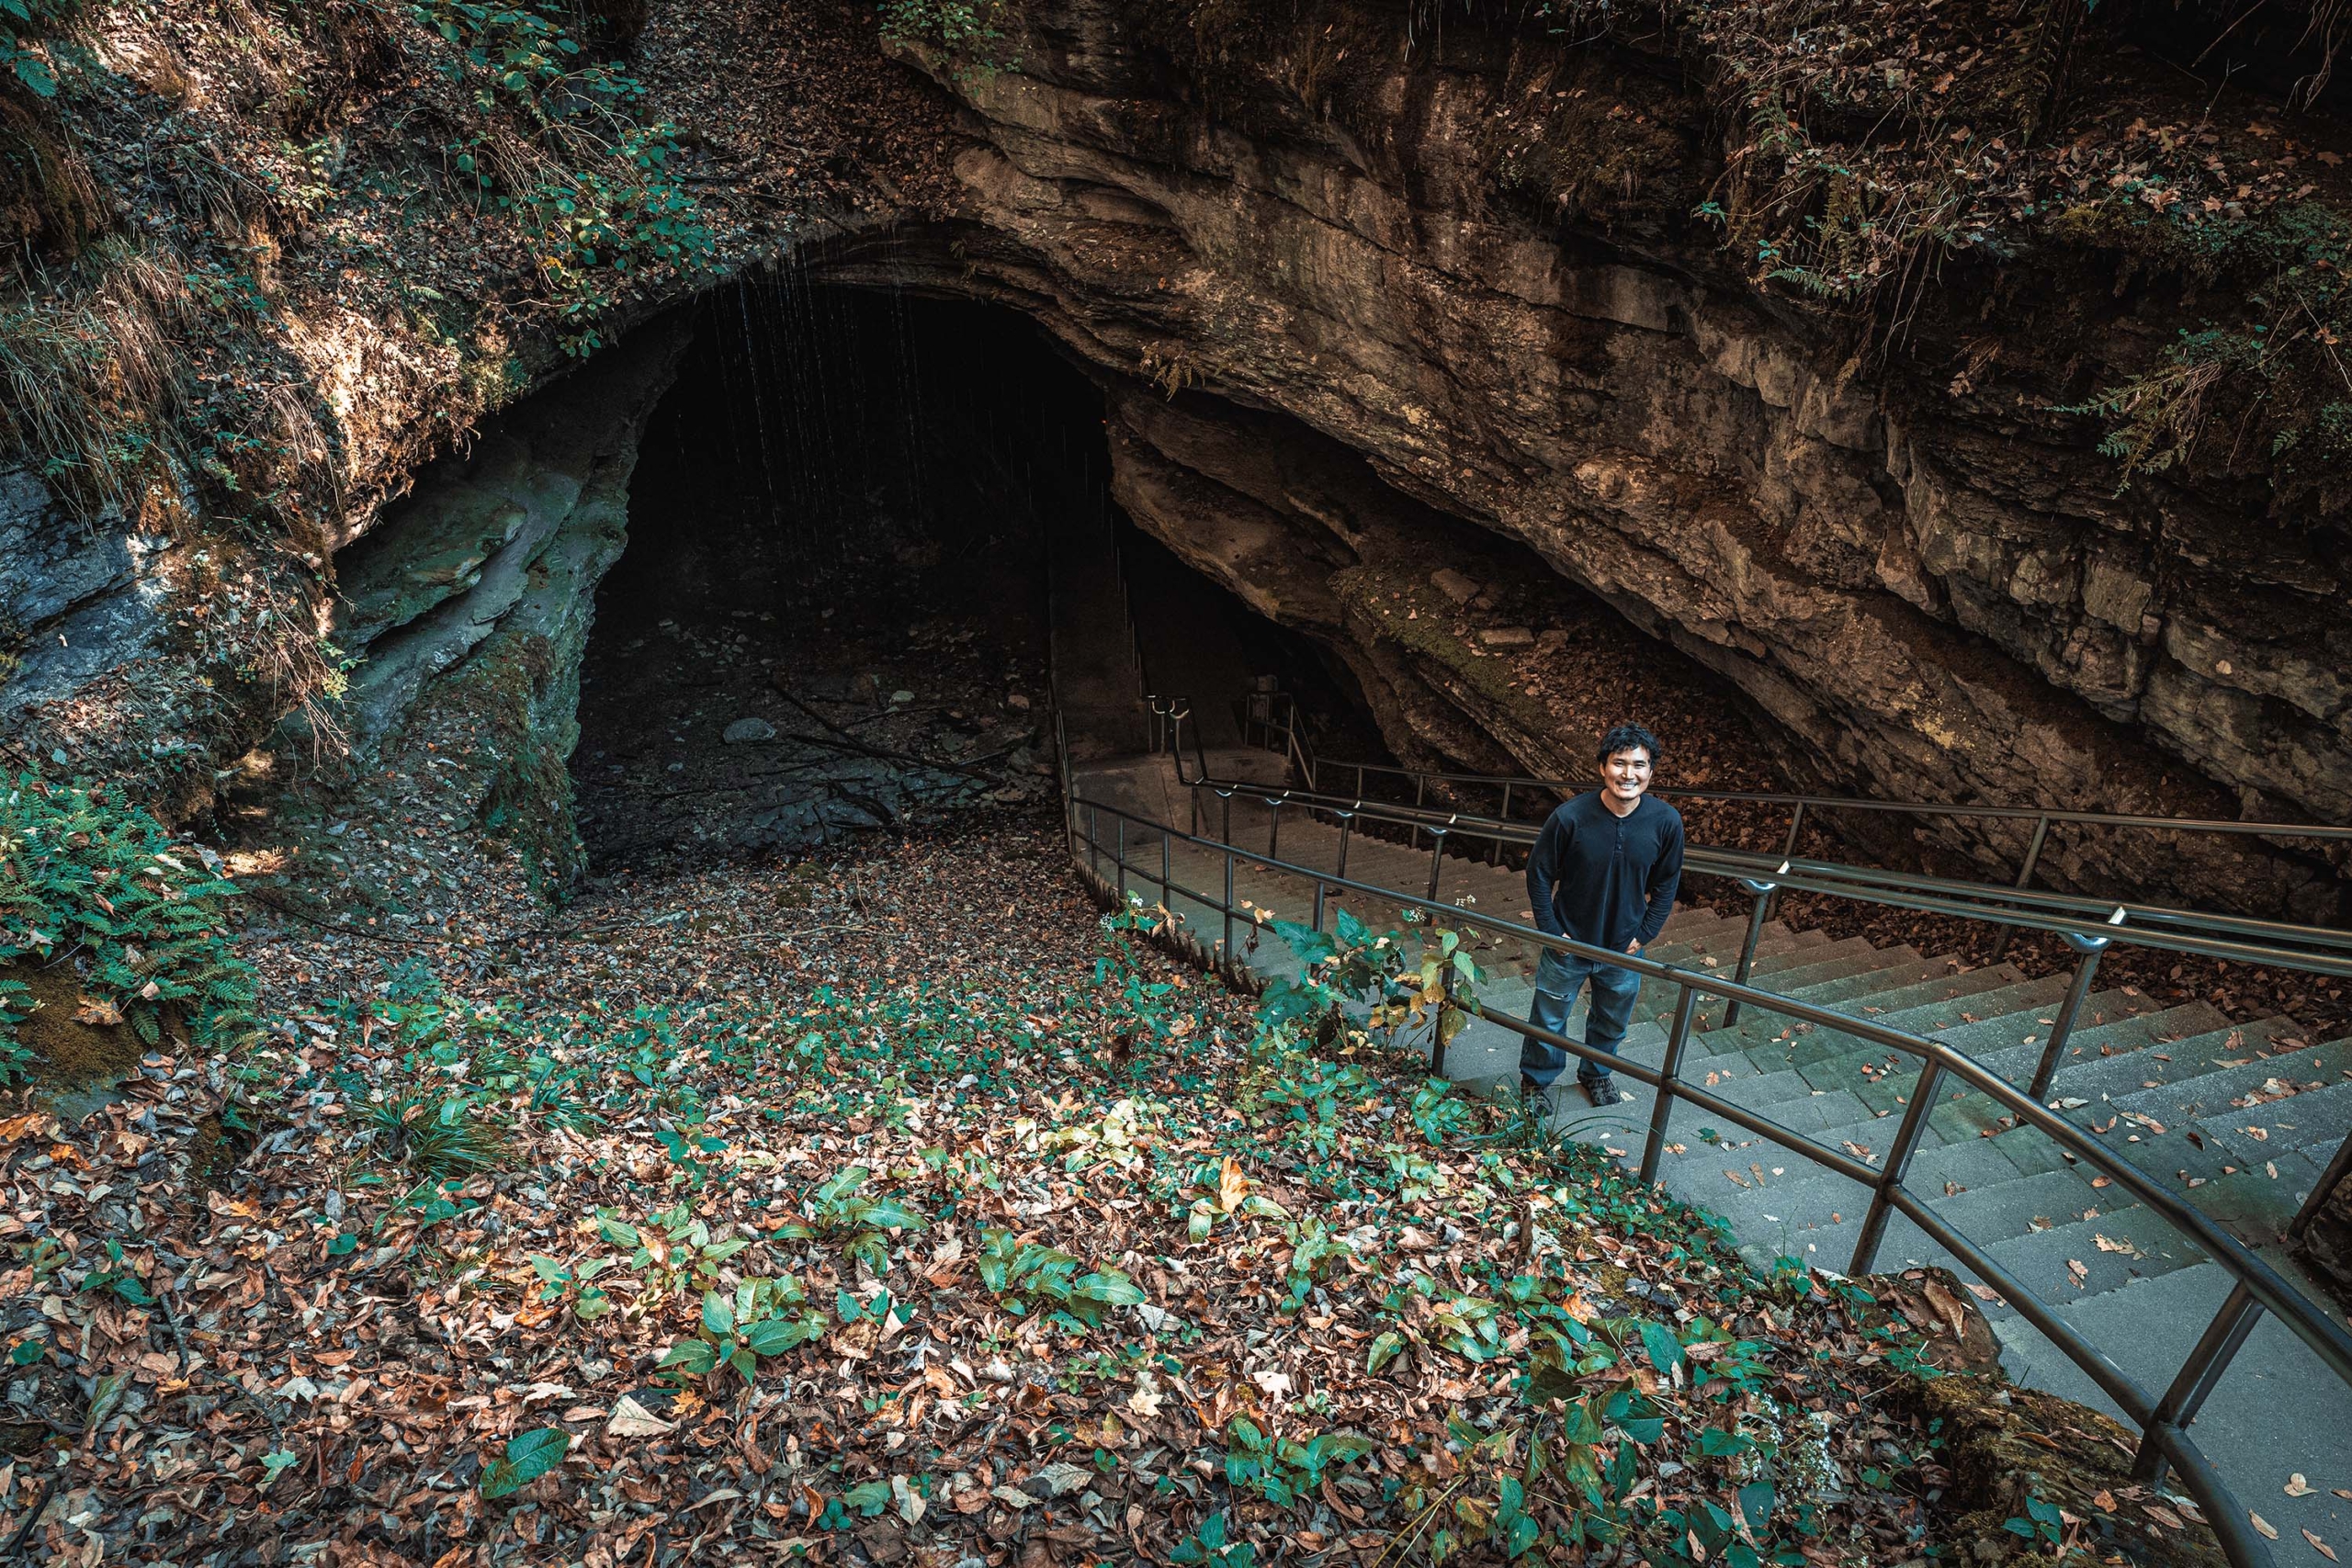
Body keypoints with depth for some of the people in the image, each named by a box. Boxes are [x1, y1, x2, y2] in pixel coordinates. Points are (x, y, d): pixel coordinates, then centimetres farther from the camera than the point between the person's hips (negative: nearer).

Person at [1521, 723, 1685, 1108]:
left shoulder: (1666, 821, -16)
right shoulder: (1571, 816, -24)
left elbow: (1666, 884, 0)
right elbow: (1539, 874, -11)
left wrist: (1645, 934, -3)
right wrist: (1552, 932, -11)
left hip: (1624, 949, 3)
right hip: (1569, 944, -2)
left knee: (1613, 1022, 25)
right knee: (1548, 1020, 16)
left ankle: (1595, 1073, 53)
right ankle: (1535, 1081, 41)